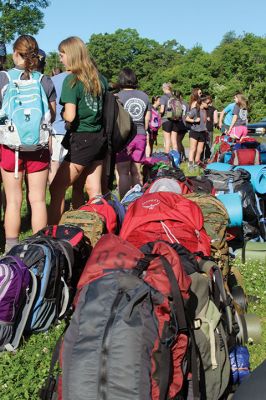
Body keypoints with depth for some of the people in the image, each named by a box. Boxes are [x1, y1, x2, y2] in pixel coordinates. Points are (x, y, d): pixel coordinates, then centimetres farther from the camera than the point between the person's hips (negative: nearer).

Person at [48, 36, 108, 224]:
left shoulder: (72, 79, -11)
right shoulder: (100, 79, 9)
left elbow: (70, 116, -18)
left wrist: (62, 113, 2)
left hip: (82, 140, -7)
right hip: (100, 138, 8)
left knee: (57, 188, -1)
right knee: (94, 190, 13)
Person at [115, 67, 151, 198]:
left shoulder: (118, 96, -5)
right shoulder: (144, 96, 10)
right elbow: (147, 121, 12)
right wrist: (147, 142, 19)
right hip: (140, 136, 5)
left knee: (123, 172, -1)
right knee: (136, 172, 12)